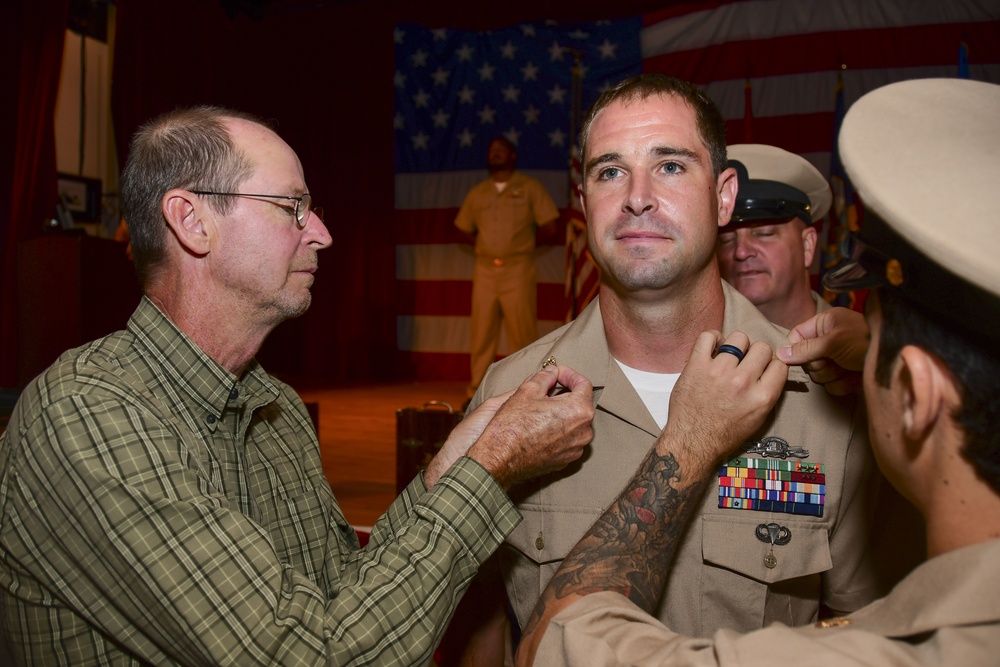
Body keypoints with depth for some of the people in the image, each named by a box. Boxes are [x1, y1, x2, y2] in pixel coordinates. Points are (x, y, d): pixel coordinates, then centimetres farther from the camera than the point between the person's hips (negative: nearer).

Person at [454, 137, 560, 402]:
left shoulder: (529, 187, 4)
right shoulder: (477, 193, 15)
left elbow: (548, 227, 1)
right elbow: (465, 229, 21)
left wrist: (521, 242, 7)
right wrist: (490, 243, 9)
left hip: (518, 270, -3)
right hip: (485, 270, 4)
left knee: (523, 334, -5)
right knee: (481, 334, 3)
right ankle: (476, 391, 9)